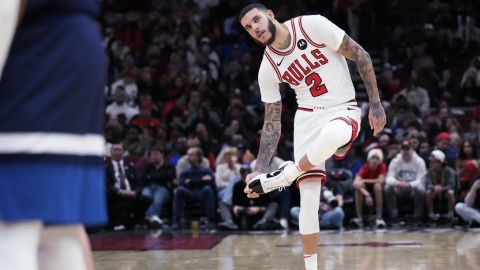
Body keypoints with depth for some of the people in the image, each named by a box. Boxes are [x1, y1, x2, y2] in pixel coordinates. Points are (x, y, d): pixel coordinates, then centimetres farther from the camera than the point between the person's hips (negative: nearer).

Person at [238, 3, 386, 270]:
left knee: (332, 134, -41)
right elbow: (272, 123, 4)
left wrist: (375, 104, -9)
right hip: (308, 116, 3)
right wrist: (259, 170, -5)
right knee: (308, 195, -10)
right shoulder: (268, 68, 0)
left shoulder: (313, 25, -12)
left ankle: (287, 174, -16)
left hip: (343, 109, -3)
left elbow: (361, 57, -6)